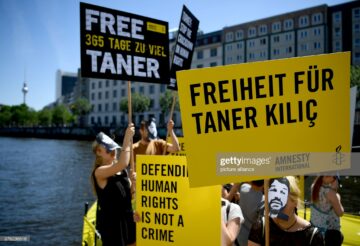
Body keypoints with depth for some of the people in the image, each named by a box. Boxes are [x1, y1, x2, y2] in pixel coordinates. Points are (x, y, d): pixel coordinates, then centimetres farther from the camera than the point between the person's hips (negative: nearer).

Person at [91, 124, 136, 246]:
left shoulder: (121, 170, 6)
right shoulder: (99, 172, -18)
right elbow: (123, 164, -36)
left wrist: (133, 182, -7)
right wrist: (127, 139, -31)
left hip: (127, 218, 8)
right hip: (111, 221, -7)